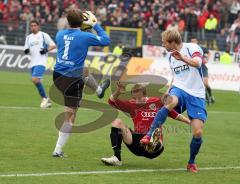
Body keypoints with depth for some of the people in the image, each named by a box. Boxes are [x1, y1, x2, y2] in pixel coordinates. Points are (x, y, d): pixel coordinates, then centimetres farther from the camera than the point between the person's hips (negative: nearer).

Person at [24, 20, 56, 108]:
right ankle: (47, 101, 18)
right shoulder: (28, 37, 17)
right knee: (37, 81, 6)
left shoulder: (44, 35, 1)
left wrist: (46, 50, -14)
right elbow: (26, 50, 19)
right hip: (33, 62, 7)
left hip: (41, 62, -7)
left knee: (35, 79, -21)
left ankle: (44, 97, -7)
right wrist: (26, 51, -3)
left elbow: (53, 45, 2)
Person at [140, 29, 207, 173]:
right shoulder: (171, 56, 14)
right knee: (171, 101, -36)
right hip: (179, 90, 3)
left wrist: (183, 58, -48)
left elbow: (197, 63, -30)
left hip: (196, 95, -3)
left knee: (198, 132, -11)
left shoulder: (192, 48, -8)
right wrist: (169, 90, 17)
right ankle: (149, 136, -40)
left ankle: (192, 163, 14)